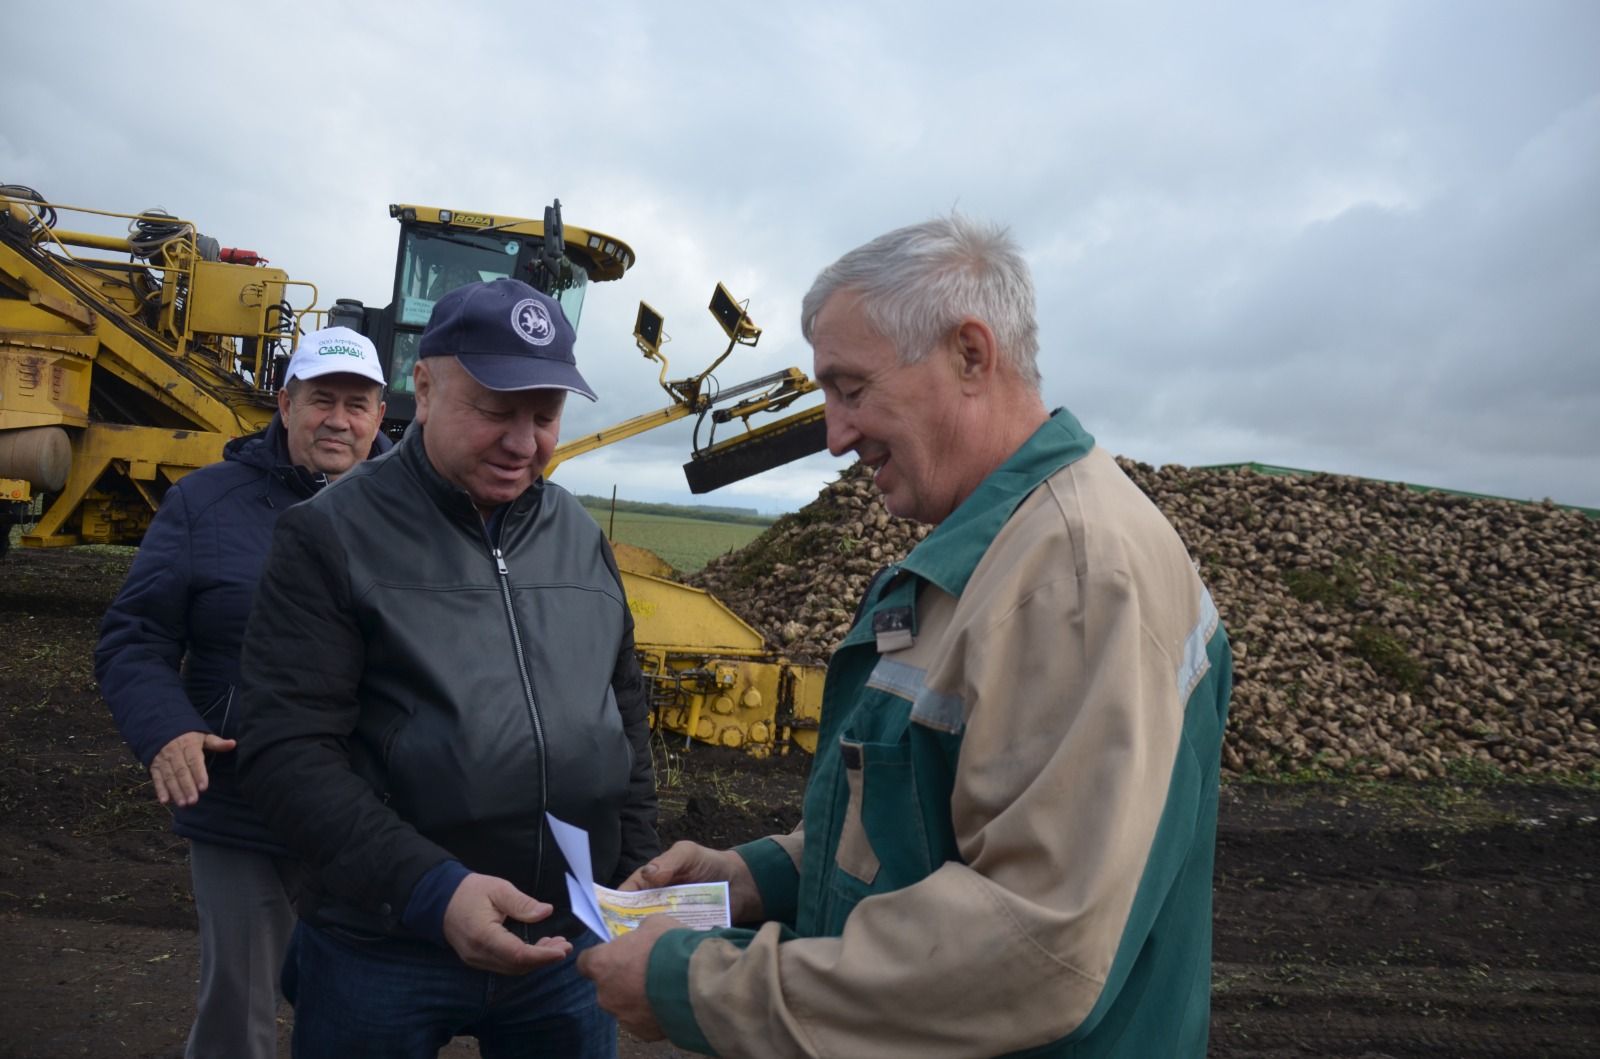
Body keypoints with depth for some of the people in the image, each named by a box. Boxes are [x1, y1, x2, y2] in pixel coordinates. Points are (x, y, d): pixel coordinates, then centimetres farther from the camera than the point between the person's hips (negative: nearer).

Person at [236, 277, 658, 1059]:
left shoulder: (581, 538, 6)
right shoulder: (333, 536, -8)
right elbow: (287, 751, -15)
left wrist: (636, 878, 9)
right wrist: (430, 888, -24)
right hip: (382, 951, -3)